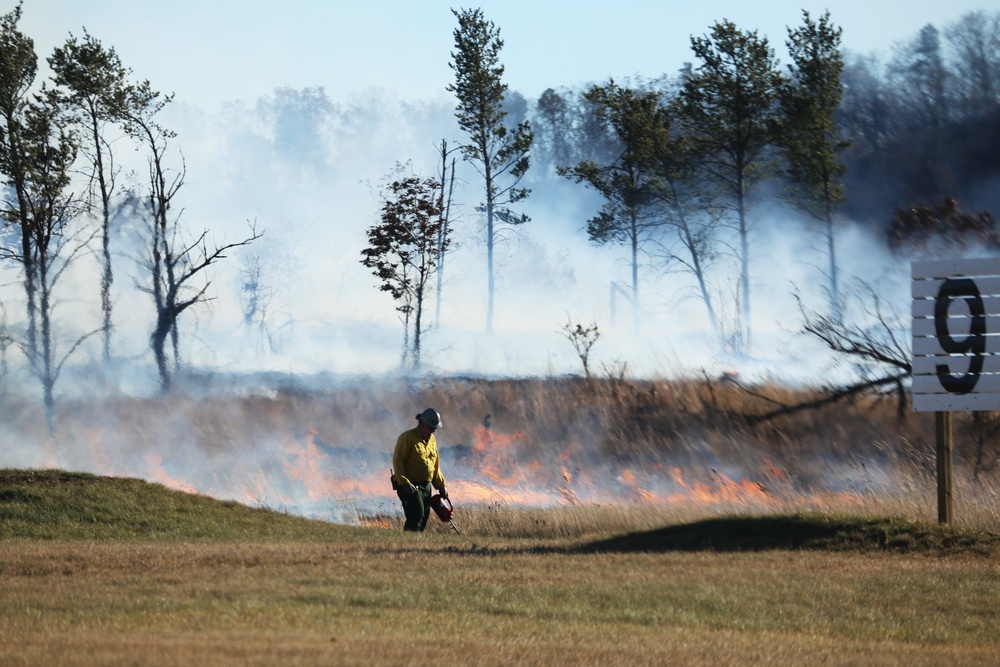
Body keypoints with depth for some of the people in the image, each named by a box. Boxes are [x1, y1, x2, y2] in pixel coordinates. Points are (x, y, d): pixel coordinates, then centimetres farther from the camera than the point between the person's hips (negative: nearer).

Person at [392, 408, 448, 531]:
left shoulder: (432, 440, 17)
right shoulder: (407, 438, -8)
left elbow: (435, 466, 26)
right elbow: (397, 461, -13)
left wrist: (441, 486, 21)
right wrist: (404, 483, -22)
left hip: (426, 487, 8)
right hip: (409, 487, -8)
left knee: (424, 517, 4)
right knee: (417, 514, -22)